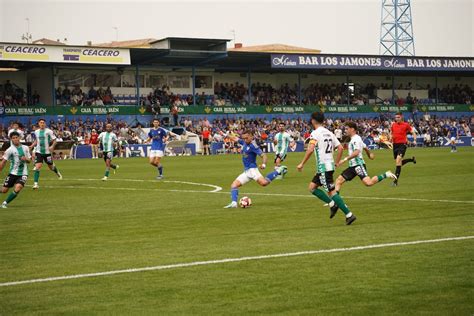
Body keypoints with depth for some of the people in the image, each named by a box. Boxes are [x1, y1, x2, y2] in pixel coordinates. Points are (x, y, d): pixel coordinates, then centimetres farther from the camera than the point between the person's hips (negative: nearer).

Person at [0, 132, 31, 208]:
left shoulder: (25, 148, 5)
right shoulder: (10, 150, -5)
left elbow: (29, 160, 13)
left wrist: (26, 159, -9)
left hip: (23, 174, 1)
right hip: (13, 173, -1)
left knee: (17, 188, -21)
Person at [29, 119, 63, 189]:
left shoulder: (49, 131, -9)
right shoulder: (36, 132, 5)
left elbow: (54, 140, -5)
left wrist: (52, 146, -23)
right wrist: (31, 146, 7)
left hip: (47, 152, -2)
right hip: (39, 152, 2)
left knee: (51, 167, 14)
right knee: (37, 166, -15)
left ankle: (58, 173, 49)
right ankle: (35, 183, -14)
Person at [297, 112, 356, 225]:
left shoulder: (315, 133, -11)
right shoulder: (329, 133, 13)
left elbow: (310, 149, -22)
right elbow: (340, 148, 11)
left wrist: (302, 164, -16)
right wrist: (336, 163, 17)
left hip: (323, 167, -8)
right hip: (330, 165, 8)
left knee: (332, 191, -8)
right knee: (312, 187, 16)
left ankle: (349, 214, -10)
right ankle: (332, 204, 8)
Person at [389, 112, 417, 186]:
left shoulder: (406, 125, -3)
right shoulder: (393, 125, 9)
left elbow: (413, 132, 2)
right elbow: (391, 133, 24)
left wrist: (414, 140, -13)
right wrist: (391, 138, 2)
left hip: (402, 144, -6)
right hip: (395, 144, 6)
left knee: (398, 161, -20)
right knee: (398, 162, 12)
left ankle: (396, 180, -19)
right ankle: (412, 159, 40)